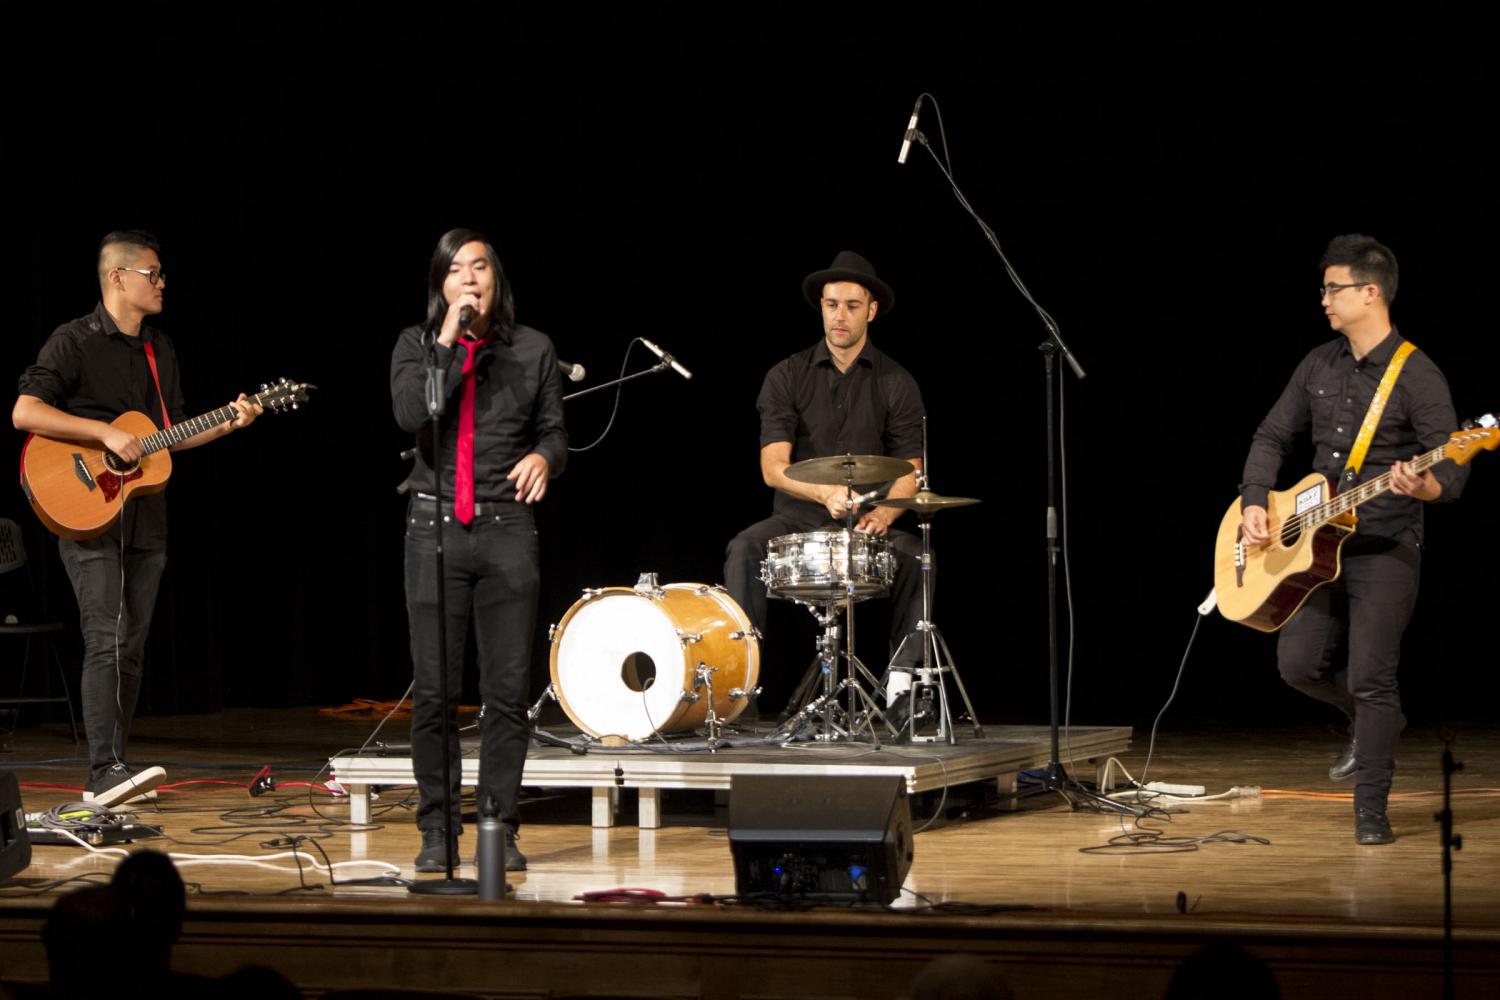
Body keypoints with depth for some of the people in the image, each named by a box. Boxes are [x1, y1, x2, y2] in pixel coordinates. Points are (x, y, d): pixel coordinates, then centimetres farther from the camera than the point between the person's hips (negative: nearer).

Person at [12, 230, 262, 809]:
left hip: (144, 517, 7)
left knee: (133, 646, 6)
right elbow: (25, 413, -18)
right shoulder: (75, 342, -8)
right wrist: (106, 432, -22)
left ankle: (110, 776, 11)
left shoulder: (160, 350, 15)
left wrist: (228, 424, 6)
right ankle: (106, 771, -22)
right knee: (107, 639, -17)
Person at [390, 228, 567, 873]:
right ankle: (437, 832, 7)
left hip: (507, 529, 1)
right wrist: (449, 339, -13)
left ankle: (500, 828, 8)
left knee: (507, 690, -1)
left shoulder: (532, 350, 8)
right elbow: (410, 414, -12)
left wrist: (543, 457, -11)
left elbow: (554, 429, 11)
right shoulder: (417, 345, 5)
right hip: (435, 528, -1)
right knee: (433, 691, -1)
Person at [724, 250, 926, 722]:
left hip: (868, 524, 0)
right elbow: (773, 467, -10)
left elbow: (910, 471, -2)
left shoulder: (896, 383, 2)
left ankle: (903, 681, -29)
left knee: (914, 556, -31)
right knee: (745, 549, -29)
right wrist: (824, 492, -31)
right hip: (797, 519, 0)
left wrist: (885, 512, -25)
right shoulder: (787, 377, 0)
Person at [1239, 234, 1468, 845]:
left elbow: (1451, 473, -15)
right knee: (1299, 664, 4)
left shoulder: (1417, 376, -12)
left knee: (1369, 678, -11)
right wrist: (1254, 502, 2)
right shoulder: (1319, 366, 9)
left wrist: (1420, 487, -38)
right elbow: (1273, 436, 16)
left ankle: (1370, 812, -3)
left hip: (1385, 548, -7)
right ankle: (1374, 725, 31)